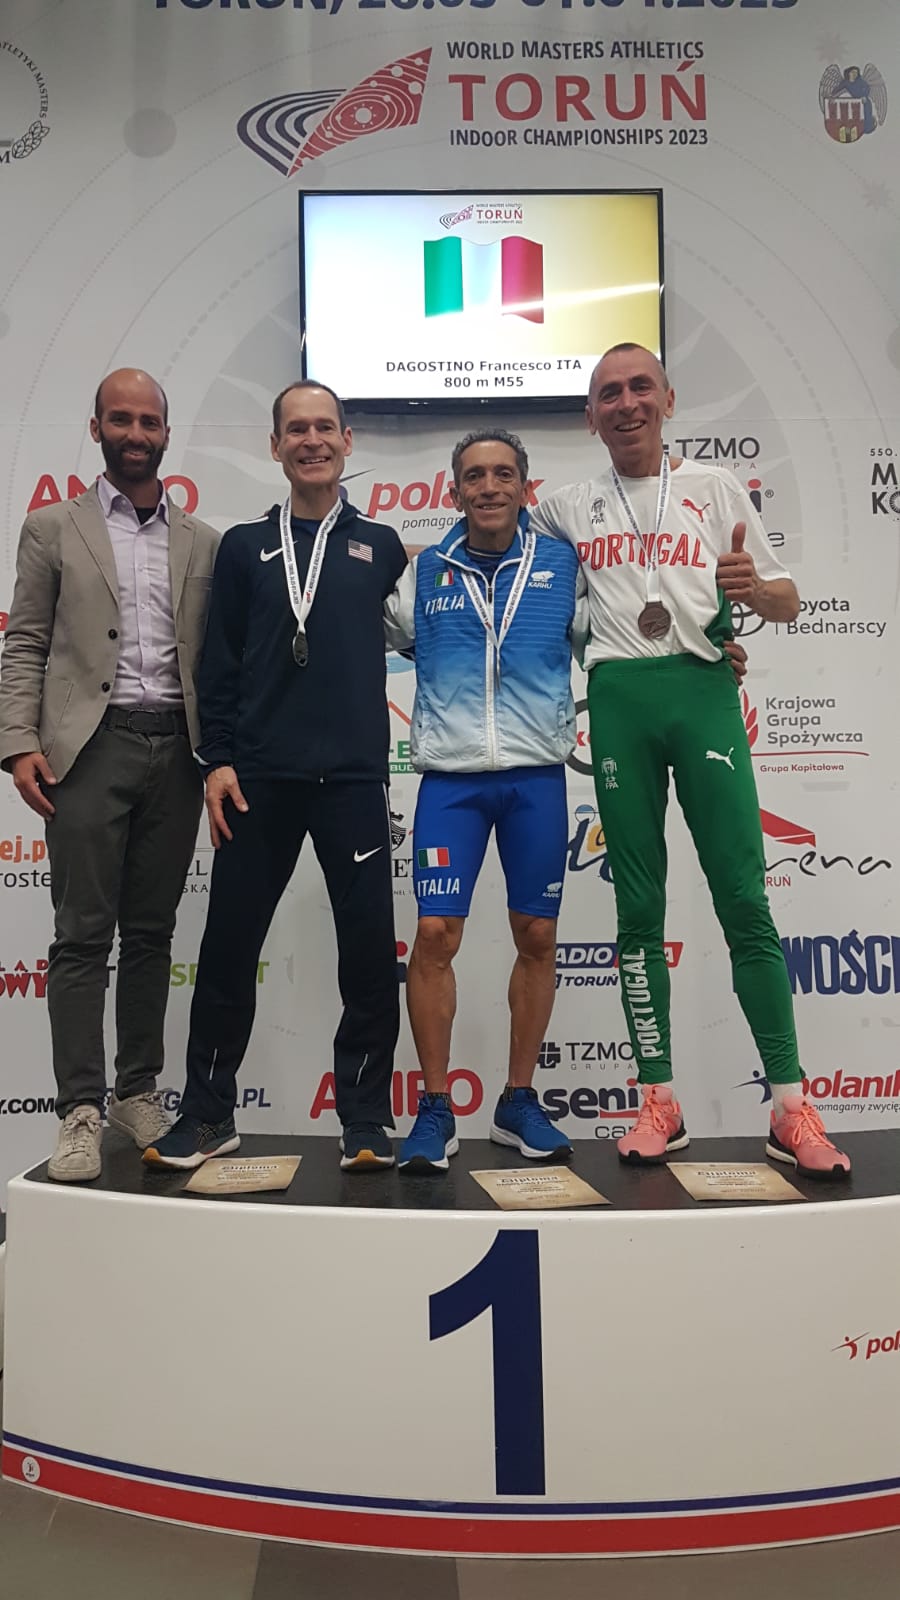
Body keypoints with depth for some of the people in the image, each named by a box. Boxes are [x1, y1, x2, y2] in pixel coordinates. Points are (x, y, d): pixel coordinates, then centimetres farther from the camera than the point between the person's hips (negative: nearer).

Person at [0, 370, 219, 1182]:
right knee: (83, 936, -3)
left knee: (152, 934, 9)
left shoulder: (203, 542, 14)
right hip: (91, 748, -2)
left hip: (175, 750, 3)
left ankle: (139, 1091, 20)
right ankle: (81, 1111, 3)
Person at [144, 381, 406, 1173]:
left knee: (370, 951, -1)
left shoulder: (380, 546, 13)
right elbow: (220, 663, 7)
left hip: (353, 778, 0)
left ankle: (366, 1118, 14)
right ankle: (208, 1112, 20)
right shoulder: (243, 547, 12)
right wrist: (218, 759, -1)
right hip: (258, 778, 1)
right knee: (228, 947, 4)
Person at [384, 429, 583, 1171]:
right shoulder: (425, 572, 8)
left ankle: (519, 1102, 21)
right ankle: (436, 1109, 9)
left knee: (537, 937, 6)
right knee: (436, 934, -6)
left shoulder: (563, 566, 7)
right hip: (451, 776, 0)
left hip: (538, 776, 1)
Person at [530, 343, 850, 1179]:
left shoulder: (716, 487, 11)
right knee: (639, 905, 4)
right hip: (620, 700, 2)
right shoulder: (568, 507, 15)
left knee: (744, 897, -6)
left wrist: (754, 587, -14)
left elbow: (788, 602, 9)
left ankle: (790, 1107, 1)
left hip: (702, 689, -1)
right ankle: (659, 1100, 12)